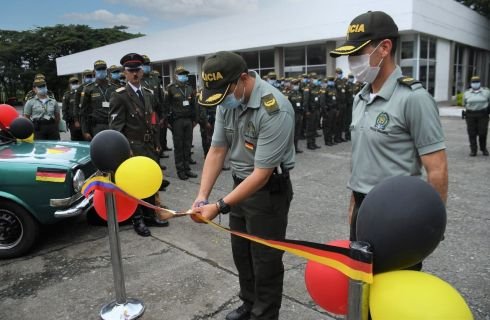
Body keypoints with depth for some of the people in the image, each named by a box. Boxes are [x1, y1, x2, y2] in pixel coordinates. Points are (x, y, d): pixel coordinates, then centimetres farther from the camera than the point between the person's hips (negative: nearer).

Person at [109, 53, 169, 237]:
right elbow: (116, 125, -12)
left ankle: (149, 215, 27)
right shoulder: (119, 96, -7)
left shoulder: (148, 93, 13)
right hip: (133, 147, -6)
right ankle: (137, 220, 16)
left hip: (150, 146, 6)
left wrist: (157, 143, 14)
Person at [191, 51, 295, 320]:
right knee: (241, 253, 20)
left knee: (265, 259, 8)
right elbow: (217, 150, -1)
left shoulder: (274, 110, -27)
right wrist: (202, 196, -10)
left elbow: (262, 174, -27)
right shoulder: (227, 101, -4)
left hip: (268, 191, -7)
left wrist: (219, 207, -26)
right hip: (240, 185, 7)